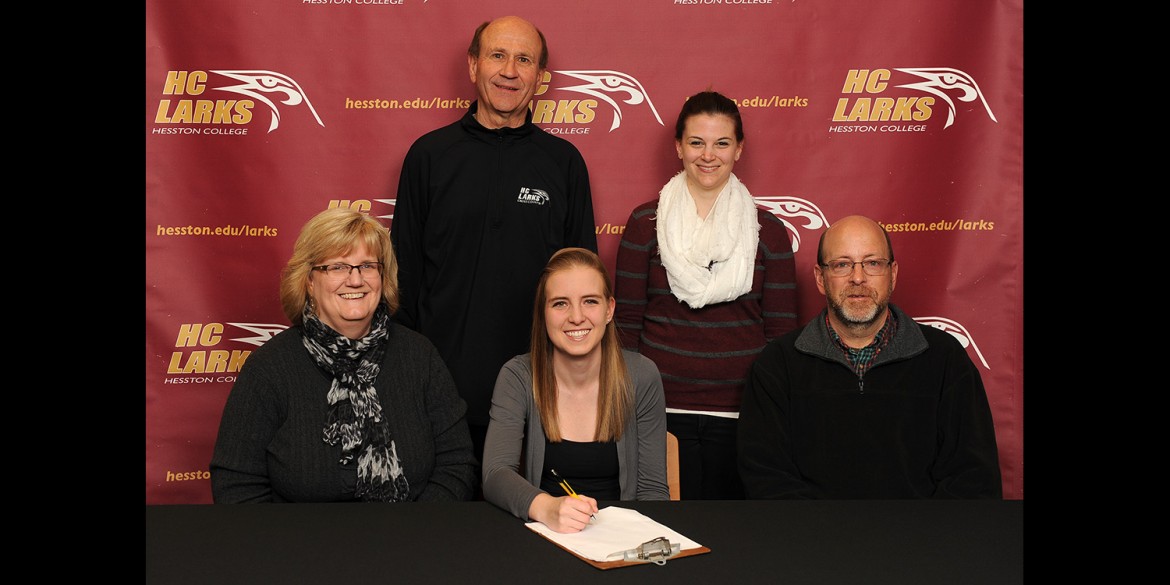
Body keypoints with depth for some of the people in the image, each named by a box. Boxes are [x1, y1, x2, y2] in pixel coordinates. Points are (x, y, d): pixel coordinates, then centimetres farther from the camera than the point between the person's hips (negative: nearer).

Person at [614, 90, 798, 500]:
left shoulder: (767, 231, 3)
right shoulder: (645, 223, 2)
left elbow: (782, 331, 5)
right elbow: (626, 323, 3)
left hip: (740, 415, 1)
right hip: (662, 409, 0)